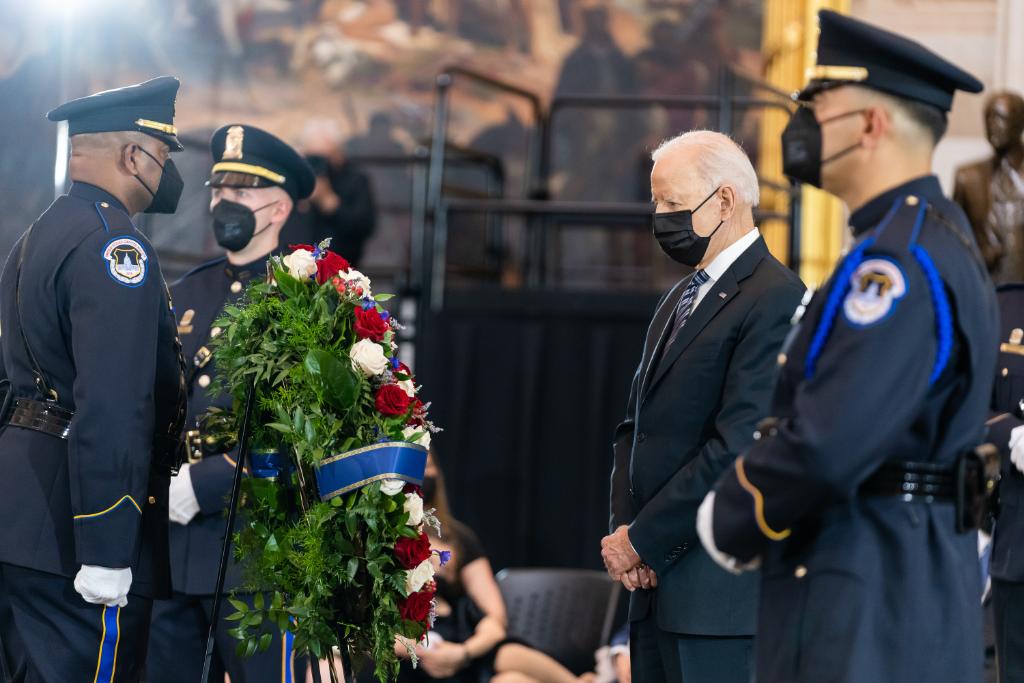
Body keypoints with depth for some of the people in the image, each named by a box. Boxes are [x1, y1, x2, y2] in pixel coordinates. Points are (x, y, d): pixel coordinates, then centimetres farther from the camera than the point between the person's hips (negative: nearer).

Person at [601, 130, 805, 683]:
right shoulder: (680, 298, 18)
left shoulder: (775, 300, -12)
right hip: (655, 581, 8)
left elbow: (736, 448, -19)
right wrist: (622, 529, 1)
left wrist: (642, 540, -13)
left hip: (720, 593, -8)